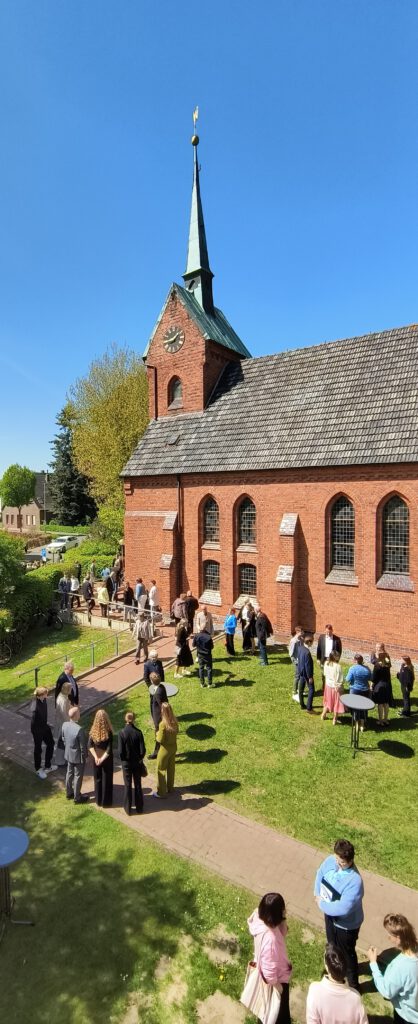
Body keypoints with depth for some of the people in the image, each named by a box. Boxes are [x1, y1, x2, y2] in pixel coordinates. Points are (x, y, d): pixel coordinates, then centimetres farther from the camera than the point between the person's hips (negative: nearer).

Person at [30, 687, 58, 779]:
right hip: (37, 730, -8)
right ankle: (38, 769, 41)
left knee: (50, 744, 20)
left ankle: (48, 766, 41)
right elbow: (33, 722, -24)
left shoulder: (43, 700, -12)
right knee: (38, 749, 16)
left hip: (44, 726, 8)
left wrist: (46, 724, 14)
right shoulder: (35, 707, -36)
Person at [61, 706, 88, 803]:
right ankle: (77, 798, 28)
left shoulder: (64, 725, -13)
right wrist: (84, 757, -7)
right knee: (78, 776, 12)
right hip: (78, 756, -6)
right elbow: (83, 745, -23)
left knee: (69, 773, 25)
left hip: (68, 754, 7)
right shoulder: (79, 729, -34)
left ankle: (69, 793, 43)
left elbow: (63, 739, 3)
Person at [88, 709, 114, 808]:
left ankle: (98, 800, 35)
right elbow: (109, 749, -21)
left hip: (96, 758, 3)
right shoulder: (108, 732, -23)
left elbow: (89, 745, -11)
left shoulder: (93, 731, -13)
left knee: (97, 779, 21)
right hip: (107, 759, -3)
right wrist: (102, 759, -13)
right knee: (106, 779, 14)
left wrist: (96, 757, -12)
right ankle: (106, 801, 26)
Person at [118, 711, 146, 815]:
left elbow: (120, 751, -16)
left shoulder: (122, 733, -19)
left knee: (127, 785, 15)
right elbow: (142, 750, -13)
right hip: (137, 762, 1)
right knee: (138, 784, 17)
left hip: (126, 763, -1)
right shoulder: (138, 732, -17)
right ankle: (139, 807, 29)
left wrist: (123, 759, 3)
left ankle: (127, 808, 27)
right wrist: (140, 758, 6)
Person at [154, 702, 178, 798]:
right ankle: (170, 788, 40)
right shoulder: (174, 721, -10)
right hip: (173, 746, 6)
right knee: (171, 768, 23)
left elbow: (160, 740, -22)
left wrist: (158, 734, -4)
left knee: (161, 770, 12)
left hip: (165, 749, -6)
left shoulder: (163, 724, -29)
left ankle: (161, 792, 23)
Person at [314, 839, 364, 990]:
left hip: (347, 924, -6)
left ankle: (353, 984, 46)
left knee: (347, 953, 19)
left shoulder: (355, 881, -39)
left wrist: (322, 905, -25)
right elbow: (320, 874, 0)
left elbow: (343, 908, -38)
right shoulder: (330, 860, -20)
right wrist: (318, 895, -10)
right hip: (330, 914, 6)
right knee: (332, 945, 30)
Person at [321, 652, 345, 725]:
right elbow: (340, 679, -21)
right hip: (336, 687, -5)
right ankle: (334, 720, 24)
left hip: (328, 685, 5)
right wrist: (340, 686, -5)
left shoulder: (326, 663, -11)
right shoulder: (337, 666, -28)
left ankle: (323, 715, 38)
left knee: (328, 701, 26)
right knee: (336, 703, 14)